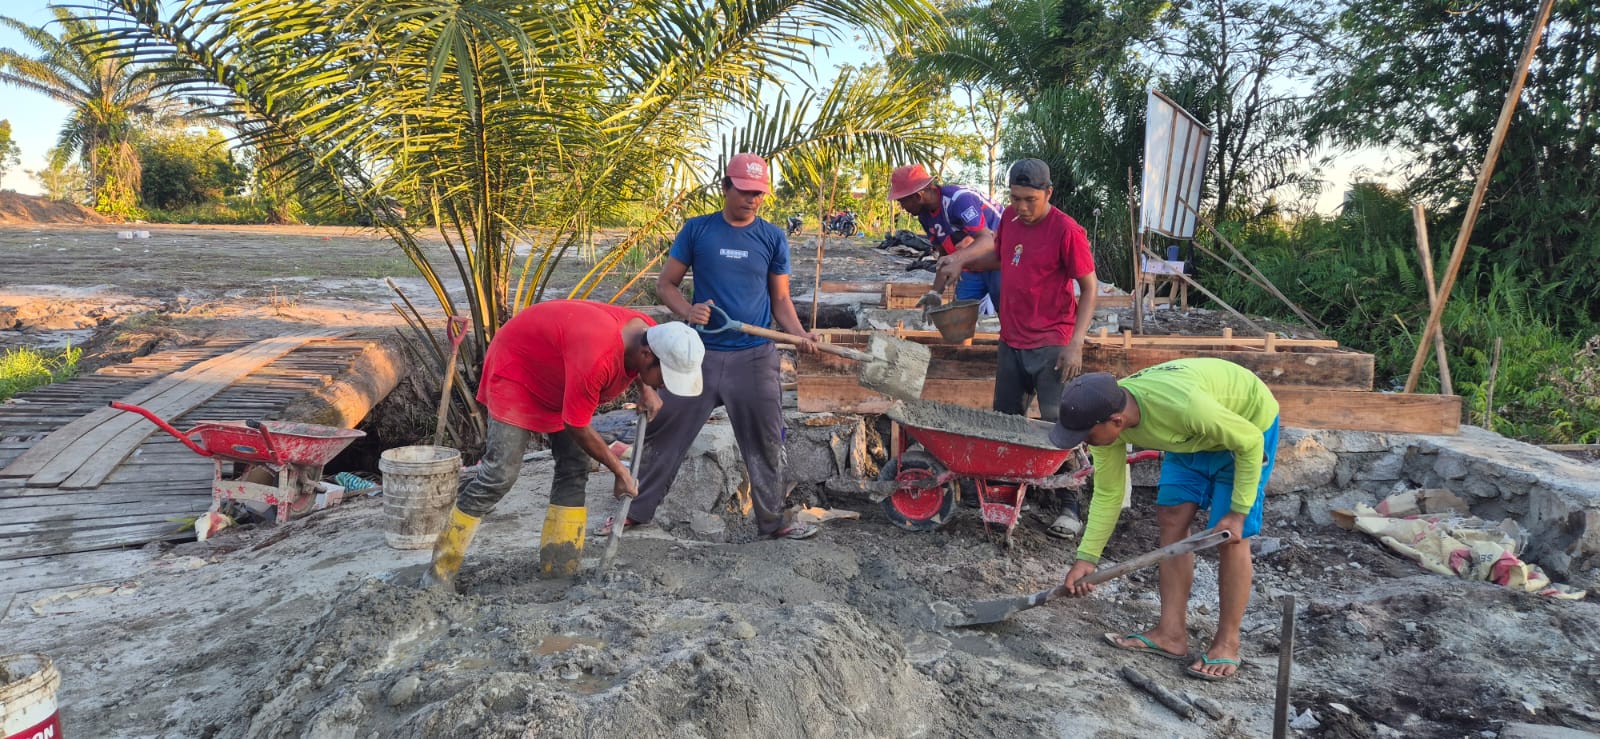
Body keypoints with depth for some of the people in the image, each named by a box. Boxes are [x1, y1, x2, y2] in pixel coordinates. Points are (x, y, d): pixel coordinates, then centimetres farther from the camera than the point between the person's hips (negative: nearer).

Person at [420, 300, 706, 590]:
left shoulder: (650, 334, -16)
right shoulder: (595, 358, -42)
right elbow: (577, 427, -29)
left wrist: (646, 389, -5)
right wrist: (619, 471, -18)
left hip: (556, 378, 8)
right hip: (514, 368, -8)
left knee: (575, 469, 1)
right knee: (501, 473, -14)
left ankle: (559, 572, 8)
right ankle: (441, 571, -1)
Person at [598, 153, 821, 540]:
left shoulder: (773, 238, 2)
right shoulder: (696, 229, 0)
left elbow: (780, 299, 6)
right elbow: (666, 283, 3)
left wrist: (798, 334, -13)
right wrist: (687, 311, -18)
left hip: (755, 358, 0)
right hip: (700, 354, 0)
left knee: (765, 444, 8)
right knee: (664, 434, 8)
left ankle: (772, 520, 24)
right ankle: (638, 509, 25)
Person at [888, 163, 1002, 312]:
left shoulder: (960, 199, -26)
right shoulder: (925, 216, 0)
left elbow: (987, 240, -35)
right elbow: (945, 254, 7)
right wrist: (936, 292, -3)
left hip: (1000, 263, -8)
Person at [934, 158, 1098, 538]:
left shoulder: (1066, 230, -15)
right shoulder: (1010, 218, 4)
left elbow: (1089, 288, -11)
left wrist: (1076, 343, -18)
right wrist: (962, 261, 6)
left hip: (1051, 346, -7)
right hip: (1011, 342, 7)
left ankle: (1068, 507, 8)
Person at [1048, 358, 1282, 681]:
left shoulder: (1181, 405, -44)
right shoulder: (1106, 416, -23)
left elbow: (1250, 441, -25)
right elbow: (1107, 494, -10)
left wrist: (1238, 512, -20)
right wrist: (1086, 557, -11)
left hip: (1248, 423, -6)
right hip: (1194, 436, 6)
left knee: (1231, 537, -9)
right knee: (1171, 519, -2)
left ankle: (1227, 644, 5)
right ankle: (1171, 633, 6)